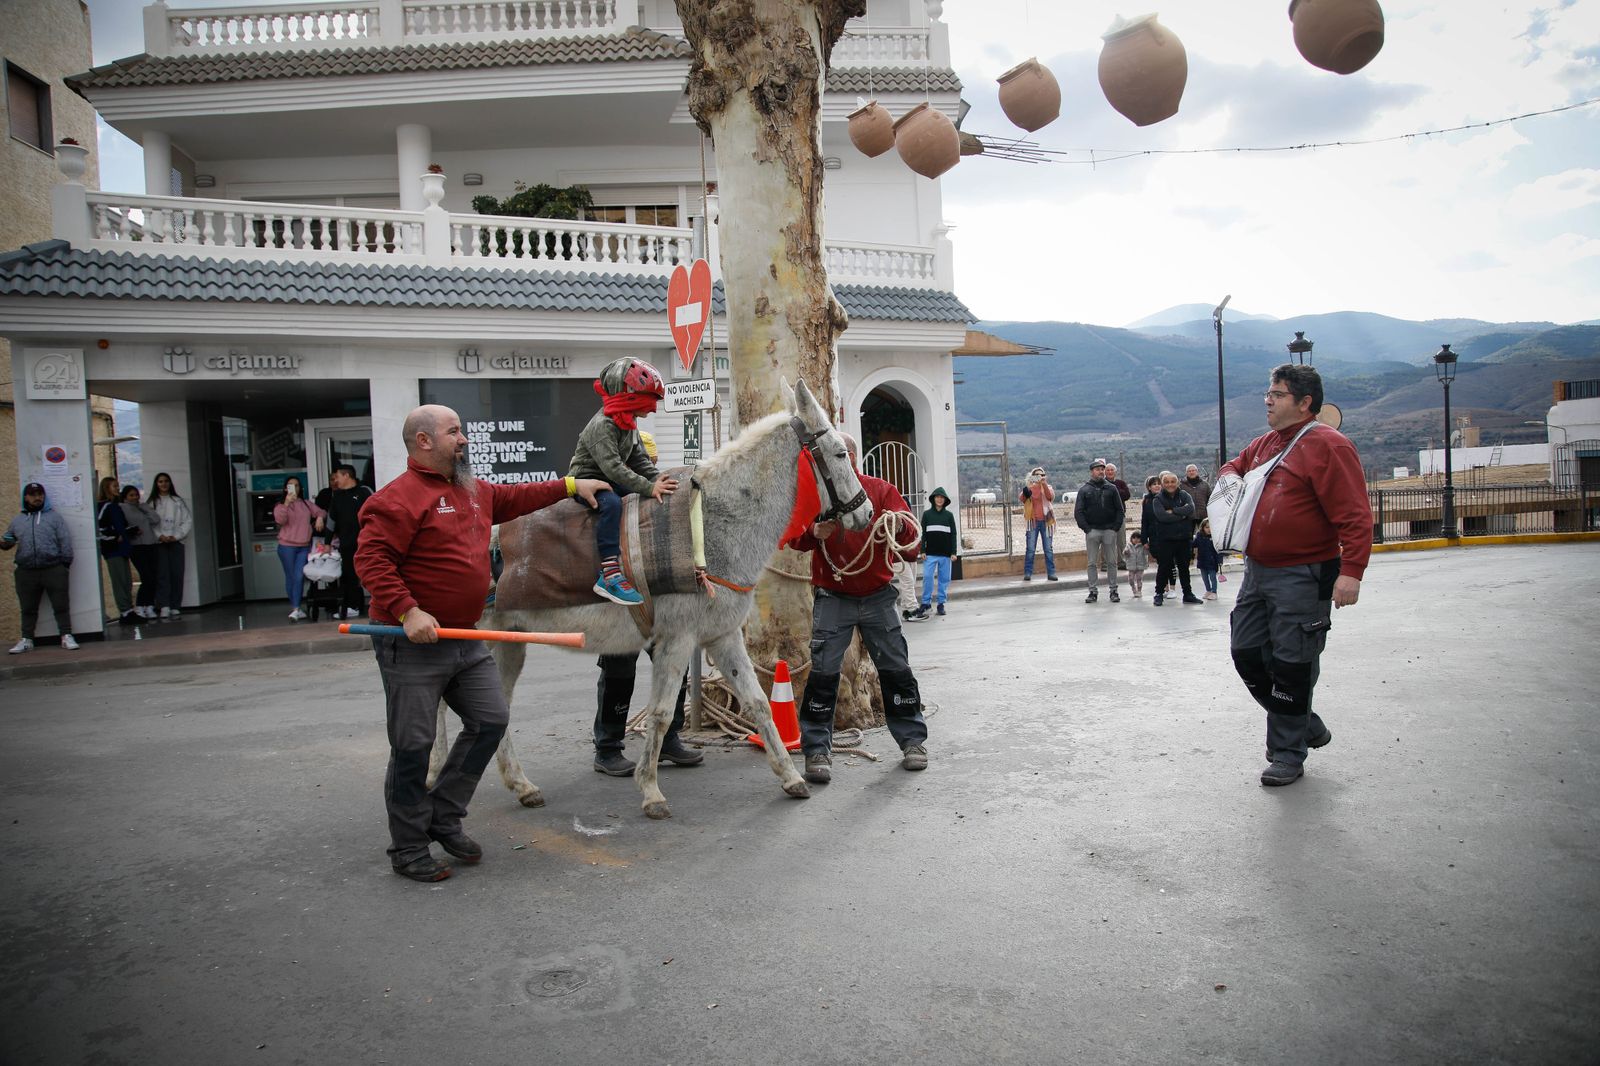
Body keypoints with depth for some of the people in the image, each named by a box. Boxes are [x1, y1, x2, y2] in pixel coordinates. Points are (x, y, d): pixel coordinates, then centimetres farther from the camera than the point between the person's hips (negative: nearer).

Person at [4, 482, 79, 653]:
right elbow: (7, 539, 21)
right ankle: (26, 639, 18)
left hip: (53, 569, -3)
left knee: (61, 605, -2)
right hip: (26, 572, 3)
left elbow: (65, 542, 1)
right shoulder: (17, 521, 15)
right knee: (28, 608, 10)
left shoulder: (54, 517, 6)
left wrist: (65, 563, -6)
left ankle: (66, 636, 3)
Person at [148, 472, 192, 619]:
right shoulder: (152, 503, 7)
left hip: (176, 542, 2)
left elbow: (188, 520, 7)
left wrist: (176, 536, -4)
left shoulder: (178, 501, 12)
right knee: (162, 574, -8)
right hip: (159, 543, -1)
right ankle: (164, 606, -13)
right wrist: (160, 536, -13)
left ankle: (175, 606, 2)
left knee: (177, 574, -2)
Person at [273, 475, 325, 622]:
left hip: (304, 546, 2)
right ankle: (295, 608, 13)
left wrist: (320, 517, -5)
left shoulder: (307, 504, 11)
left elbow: (321, 512, 18)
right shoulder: (281, 505, 2)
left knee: (299, 577, -7)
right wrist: (287, 503, -23)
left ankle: (295, 609, -8)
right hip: (287, 546, -2)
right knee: (291, 577, 3)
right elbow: (280, 520, -15)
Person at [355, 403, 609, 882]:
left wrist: (570, 486, 30)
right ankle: (408, 850, 16)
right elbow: (371, 560, -21)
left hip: (465, 638, 9)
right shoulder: (399, 497, -14)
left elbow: (516, 498, 30)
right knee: (413, 747, 0)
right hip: (413, 644, -8)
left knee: (490, 721, 10)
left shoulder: (475, 490, 13)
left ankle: (443, 817, 25)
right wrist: (407, 612, -29)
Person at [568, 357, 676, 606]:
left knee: (663, 494, 0)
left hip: (612, 480, 9)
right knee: (612, 503, -39)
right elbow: (613, 468, -32)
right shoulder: (602, 425, -23)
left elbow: (639, 459, 9)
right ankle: (609, 575, -42)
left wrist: (657, 478, -9)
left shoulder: (629, 422, 8)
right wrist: (649, 487, -36)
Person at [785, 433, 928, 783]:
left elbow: (911, 546, -3)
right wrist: (814, 534, -35)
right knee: (823, 672, -6)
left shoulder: (881, 490, -1)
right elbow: (793, 535, -13)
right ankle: (817, 750, 4)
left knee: (895, 668, 7)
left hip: (877, 596, 1)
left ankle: (912, 740, 22)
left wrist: (900, 528, -26)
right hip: (832, 598, -1)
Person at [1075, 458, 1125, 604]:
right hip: (1092, 531, -1)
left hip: (1109, 530, 1)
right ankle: (1093, 591, 7)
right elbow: (1078, 512, 0)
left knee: (1111, 562, 4)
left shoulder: (1111, 488, 7)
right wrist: (1086, 529, -8)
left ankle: (1113, 590, 10)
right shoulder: (1084, 489, 4)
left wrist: (1116, 526, -4)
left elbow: (1120, 510, 7)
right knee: (1092, 563, 2)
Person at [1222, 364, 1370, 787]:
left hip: (1302, 577, -9)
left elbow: (1354, 515, -19)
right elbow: (1233, 466, 35)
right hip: (1257, 572, 9)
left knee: (1291, 665, -1)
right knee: (1247, 654, 11)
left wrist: (1351, 570, -26)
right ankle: (1305, 726, 30)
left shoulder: (1328, 445, -12)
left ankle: (1288, 753, 15)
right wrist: (1230, 478, 11)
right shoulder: (1263, 443, 14)